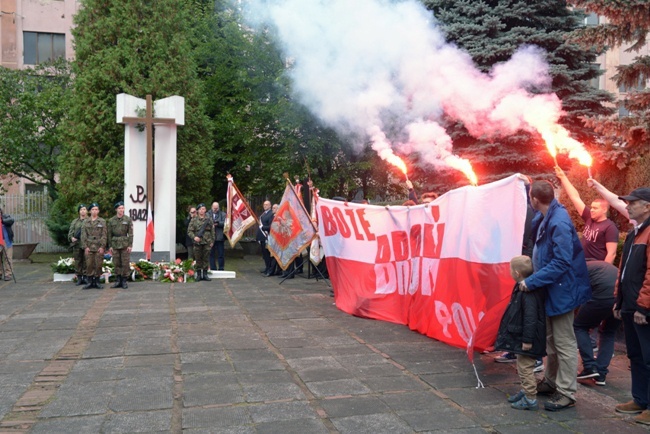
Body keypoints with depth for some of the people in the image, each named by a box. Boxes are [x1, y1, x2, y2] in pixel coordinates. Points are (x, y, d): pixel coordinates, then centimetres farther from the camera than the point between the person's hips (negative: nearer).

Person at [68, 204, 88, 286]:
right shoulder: (74, 222, 16)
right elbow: (70, 232, 12)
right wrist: (71, 238, -9)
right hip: (77, 245, 3)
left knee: (86, 261, -2)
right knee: (77, 262, 4)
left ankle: (85, 277, 6)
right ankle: (79, 278, 10)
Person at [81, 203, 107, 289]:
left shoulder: (102, 221, 5)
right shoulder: (85, 222, 10)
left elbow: (104, 235, 0)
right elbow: (83, 235, 5)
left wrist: (102, 246, -9)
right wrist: (85, 246, -4)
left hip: (99, 247, -1)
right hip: (89, 247, 1)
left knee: (98, 265, 0)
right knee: (89, 265, 0)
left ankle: (97, 282, 9)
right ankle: (90, 282, 8)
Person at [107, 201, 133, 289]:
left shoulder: (128, 219, 1)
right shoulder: (111, 220, 6)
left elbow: (130, 233, -2)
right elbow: (109, 234, 8)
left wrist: (130, 245, -8)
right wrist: (110, 246, 3)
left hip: (125, 245, -2)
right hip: (115, 245, 2)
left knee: (125, 263, -1)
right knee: (116, 264, 5)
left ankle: (124, 281, 8)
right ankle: (118, 281, 14)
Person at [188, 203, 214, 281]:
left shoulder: (209, 220, 7)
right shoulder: (193, 220, 4)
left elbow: (212, 231, 10)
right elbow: (189, 231, 1)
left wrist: (212, 241, 5)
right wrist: (194, 237, -15)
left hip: (207, 243, 1)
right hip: (197, 243, -1)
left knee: (206, 259, 4)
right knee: (198, 259, 4)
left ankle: (205, 274, 13)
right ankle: (198, 275, 12)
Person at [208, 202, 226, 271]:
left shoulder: (222, 214, 8)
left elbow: (225, 223, -5)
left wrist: (218, 223, -20)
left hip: (219, 237, -1)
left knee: (220, 254, 2)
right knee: (211, 254, 6)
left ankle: (221, 269, 10)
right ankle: (213, 269, 14)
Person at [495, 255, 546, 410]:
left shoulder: (528, 293, -26)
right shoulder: (521, 288, 6)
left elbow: (530, 318, -27)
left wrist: (527, 339, -24)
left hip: (526, 338, -11)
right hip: (520, 335, 11)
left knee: (525, 367, -1)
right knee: (522, 366, 21)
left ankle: (530, 399, 8)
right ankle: (525, 391, 35)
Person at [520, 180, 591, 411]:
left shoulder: (559, 223, -25)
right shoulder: (546, 217, 3)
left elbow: (561, 262, -27)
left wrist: (531, 281, -25)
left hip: (560, 290, -10)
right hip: (549, 289, 10)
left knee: (564, 342, 1)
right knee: (551, 339, 20)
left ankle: (566, 392, 12)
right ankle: (551, 381, 35)